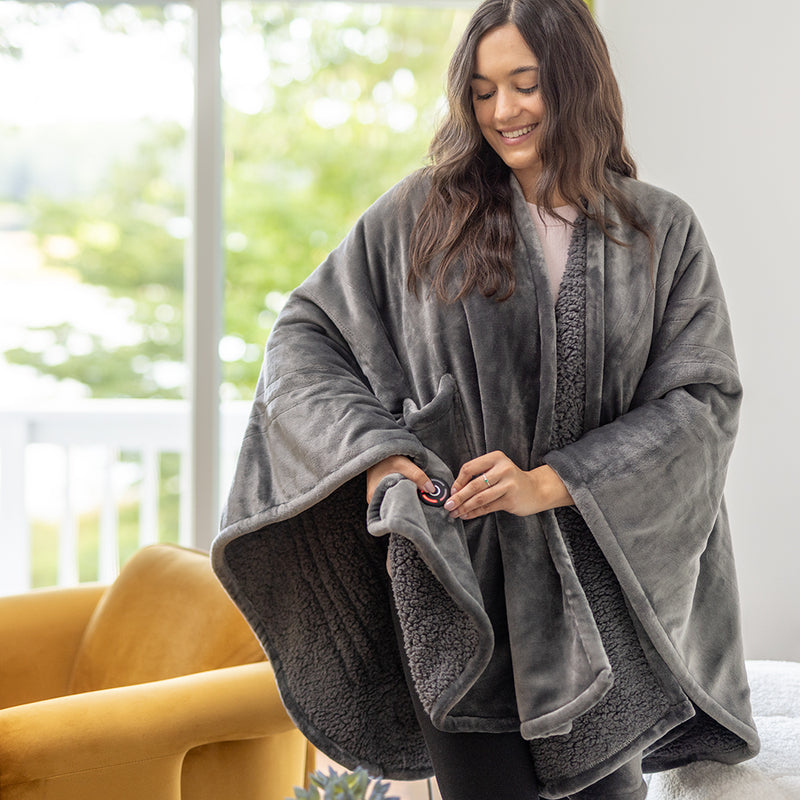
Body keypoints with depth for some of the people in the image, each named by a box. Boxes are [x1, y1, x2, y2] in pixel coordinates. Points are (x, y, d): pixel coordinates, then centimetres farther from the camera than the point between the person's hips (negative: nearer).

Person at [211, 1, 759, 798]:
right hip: (457, 580, 0)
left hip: (600, 590, 1)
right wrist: (376, 455, -8)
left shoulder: (663, 233, 4)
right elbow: (303, 334, 8)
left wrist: (552, 483, -13)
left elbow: (704, 401, -3)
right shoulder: (422, 213, 4)